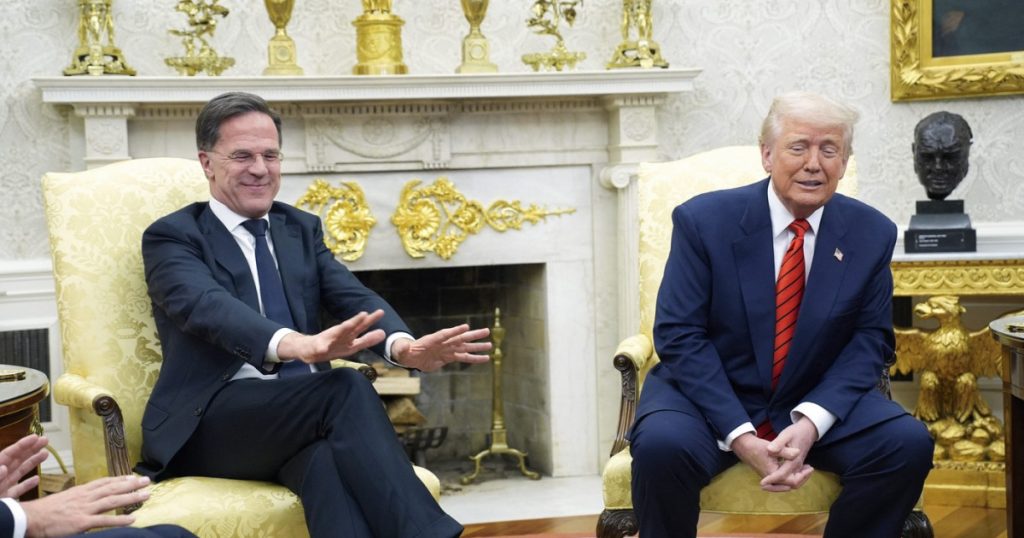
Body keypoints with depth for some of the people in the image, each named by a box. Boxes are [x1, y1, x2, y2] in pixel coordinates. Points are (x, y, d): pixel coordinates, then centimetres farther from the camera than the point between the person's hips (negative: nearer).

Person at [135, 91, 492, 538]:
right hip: (213, 425, -3)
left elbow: (354, 299, 2)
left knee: (327, 459, -35)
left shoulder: (301, 228, 19)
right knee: (347, 389, -32)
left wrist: (404, 346, -23)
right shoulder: (172, 236, 2)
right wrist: (296, 345, -42)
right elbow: (207, 307, -20)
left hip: (304, 414, 4)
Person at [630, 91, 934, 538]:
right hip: (710, 395, -2)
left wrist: (811, 423, -20)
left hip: (817, 401, 3)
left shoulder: (871, 234, -2)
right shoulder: (703, 220, -10)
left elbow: (870, 339, -2)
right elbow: (679, 335, -13)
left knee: (908, 444, -22)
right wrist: (740, 437, -24)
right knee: (661, 446, -33)